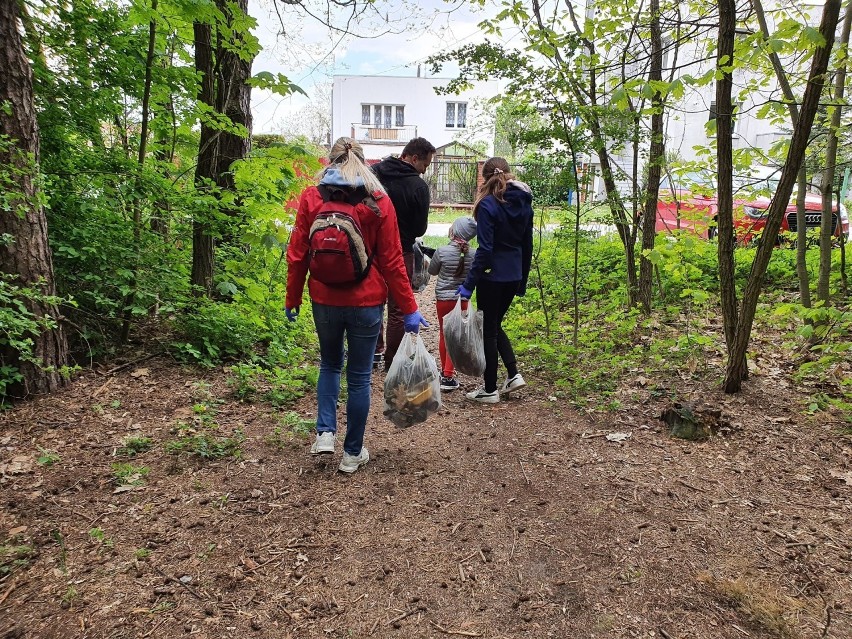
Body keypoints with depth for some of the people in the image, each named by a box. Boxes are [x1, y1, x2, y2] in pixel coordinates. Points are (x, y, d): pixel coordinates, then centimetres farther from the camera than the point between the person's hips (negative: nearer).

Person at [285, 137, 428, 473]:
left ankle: (325, 432, 13)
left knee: (329, 364, 25)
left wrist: (292, 300, 11)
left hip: (324, 300, 2)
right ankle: (353, 453, 20)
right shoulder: (378, 202, -5)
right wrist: (409, 309, -1)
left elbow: (297, 255, 0)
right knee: (359, 376, 9)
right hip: (366, 303, -1)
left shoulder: (311, 198, -1)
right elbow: (391, 261, -6)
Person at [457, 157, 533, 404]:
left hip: (492, 276, -7)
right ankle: (513, 374, 15)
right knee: (495, 324, 22)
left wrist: (469, 284, -16)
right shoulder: (524, 203, 8)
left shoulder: (488, 204, -13)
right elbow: (527, 245, 12)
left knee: (489, 329, 5)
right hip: (513, 276, 7)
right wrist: (522, 280, 20)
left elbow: (484, 249, -19)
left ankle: (490, 390, 14)